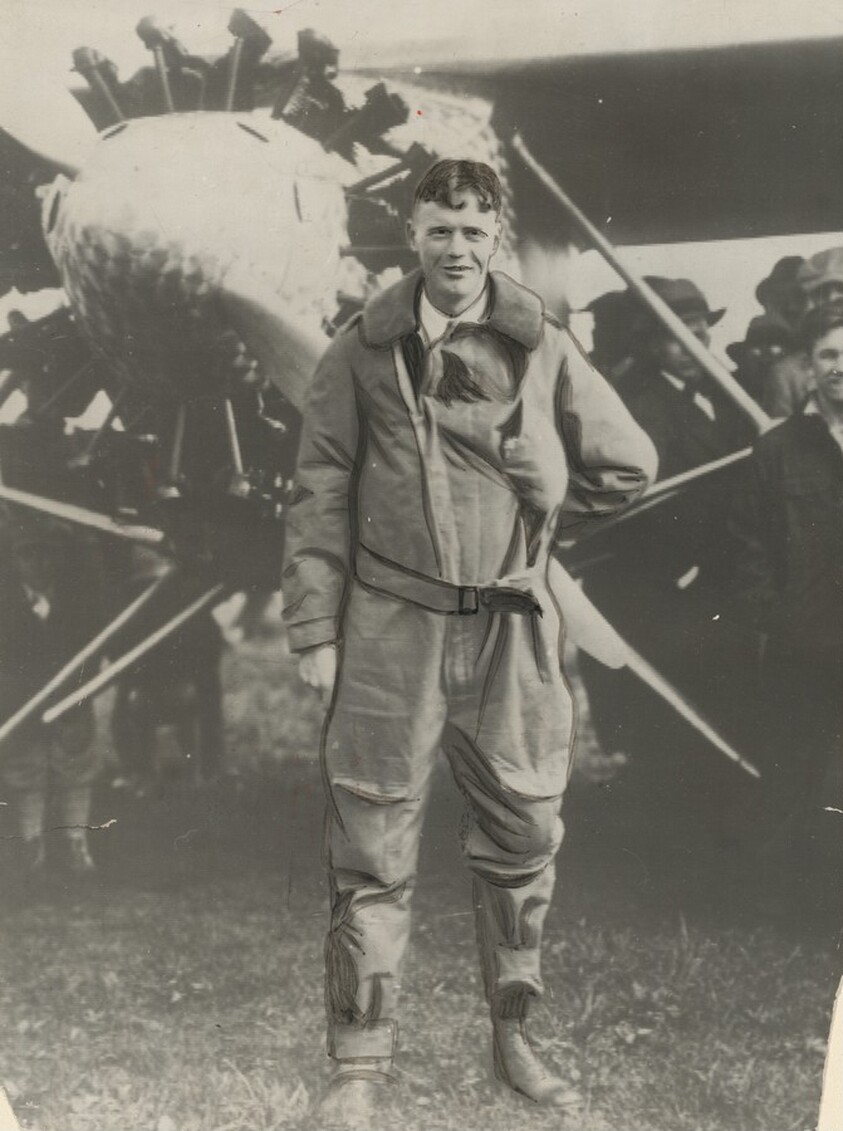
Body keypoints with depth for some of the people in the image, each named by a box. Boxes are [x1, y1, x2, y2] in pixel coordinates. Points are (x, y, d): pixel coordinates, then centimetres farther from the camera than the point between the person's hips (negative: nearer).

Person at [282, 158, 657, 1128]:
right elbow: (320, 497, 0)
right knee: (372, 854, 1)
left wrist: (531, 508, 8)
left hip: (508, 629, 2)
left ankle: (512, 1034, 30)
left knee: (520, 838, 11)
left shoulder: (543, 350, 5)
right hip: (390, 626, -1)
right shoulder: (363, 352, 2)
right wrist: (314, 630, -4)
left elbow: (628, 465, 13)